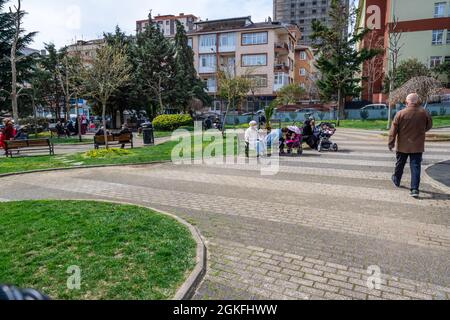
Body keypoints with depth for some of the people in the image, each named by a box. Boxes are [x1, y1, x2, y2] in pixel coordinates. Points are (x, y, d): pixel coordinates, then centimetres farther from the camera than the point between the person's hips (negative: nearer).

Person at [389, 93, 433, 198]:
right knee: (416, 167, 1)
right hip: (417, 146, 0)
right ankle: (415, 189, -5)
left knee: (400, 164, 18)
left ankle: (396, 180, 38)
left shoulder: (401, 113, -10)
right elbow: (429, 126, 11)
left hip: (402, 146, 0)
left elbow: (393, 130, -9)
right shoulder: (424, 113, -4)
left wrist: (391, 142, -1)